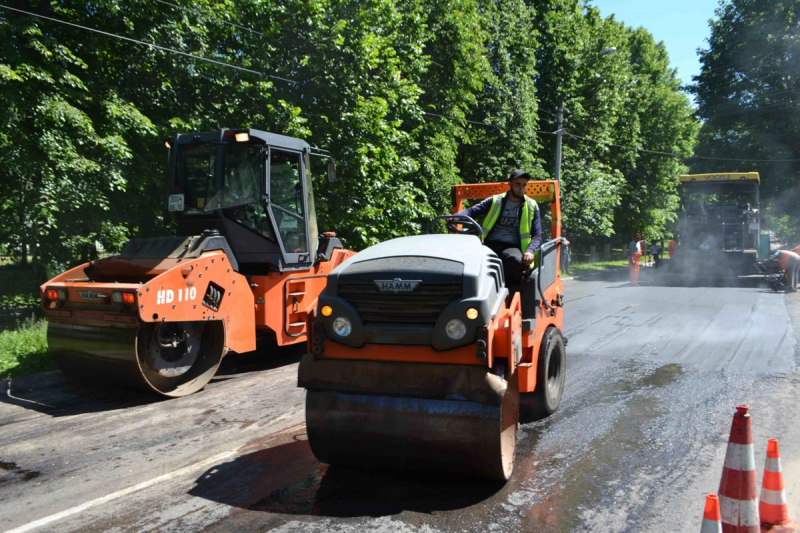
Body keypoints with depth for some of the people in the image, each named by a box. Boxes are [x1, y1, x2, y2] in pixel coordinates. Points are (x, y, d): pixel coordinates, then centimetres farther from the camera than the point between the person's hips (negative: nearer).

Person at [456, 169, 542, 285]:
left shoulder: (531, 206, 14)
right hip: (490, 245, 1)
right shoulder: (495, 201, 13)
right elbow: (472, 211, 4)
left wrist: (530, 251, -12)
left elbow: (537, 235, 10)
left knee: (516, 259, -38)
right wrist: (456, 217, -19)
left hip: (512, 247, 0)